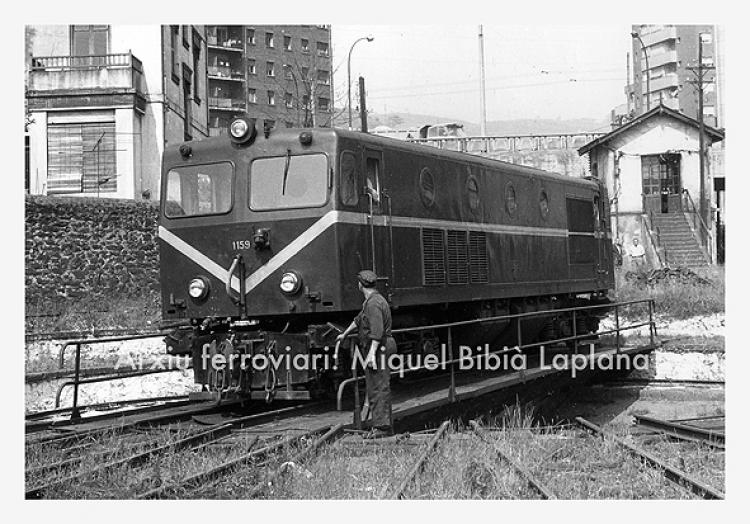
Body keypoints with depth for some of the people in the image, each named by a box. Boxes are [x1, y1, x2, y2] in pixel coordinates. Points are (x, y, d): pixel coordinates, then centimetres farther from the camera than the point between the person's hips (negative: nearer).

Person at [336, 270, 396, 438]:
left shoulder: (373, 303, -16)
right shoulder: (371, 301, 18)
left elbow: (377, 330, -25)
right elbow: (359, 319, 34)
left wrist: (371, 353, -31)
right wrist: (344, 334, 47)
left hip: (378, 349, -10)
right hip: (375, 349, 10)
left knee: (379, 388, -11)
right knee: (374, 388, 12)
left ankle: (382, 426, -12)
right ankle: (385, 426, 15)